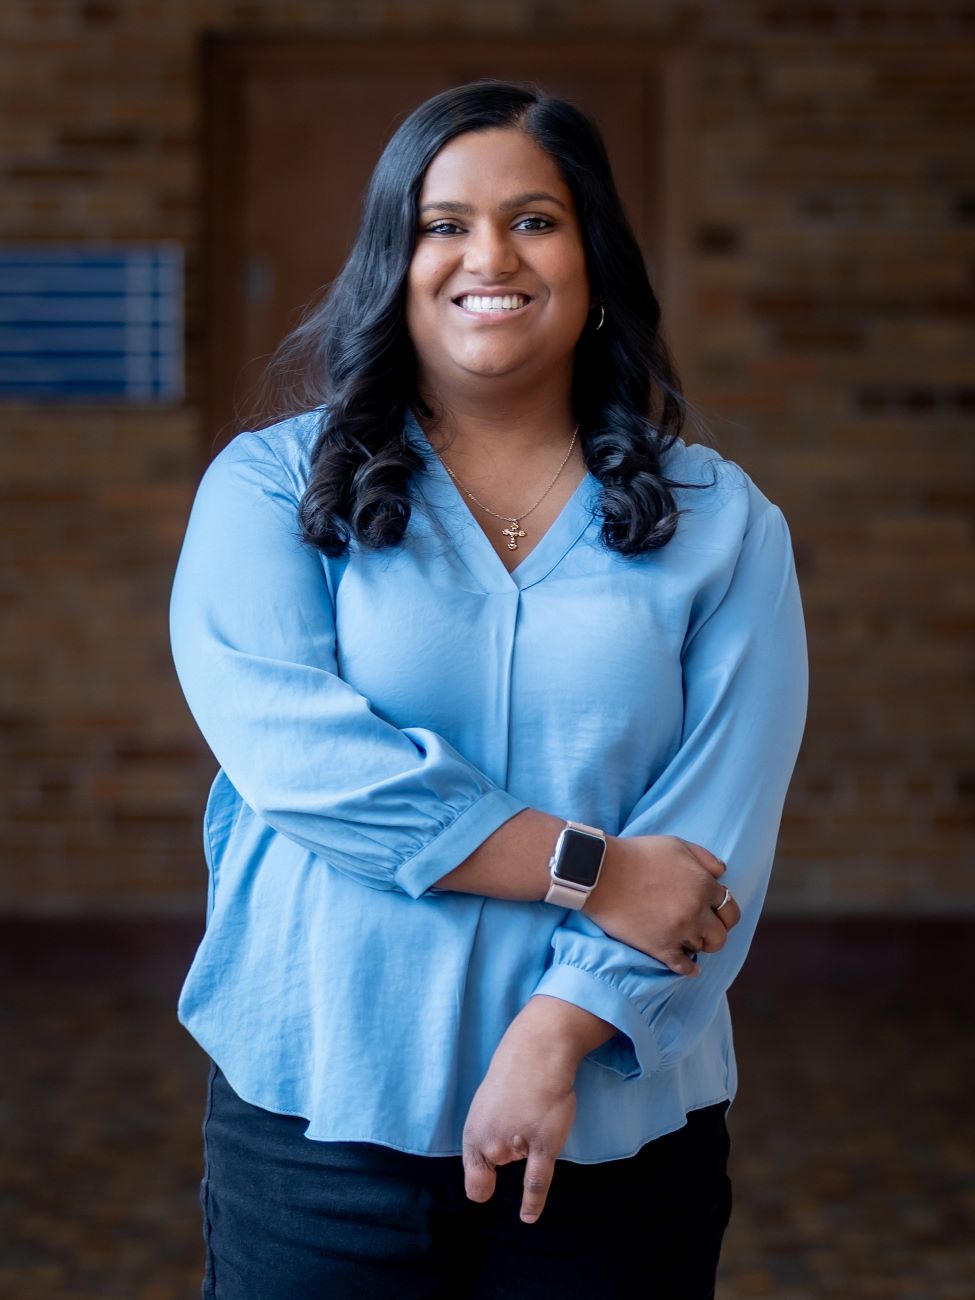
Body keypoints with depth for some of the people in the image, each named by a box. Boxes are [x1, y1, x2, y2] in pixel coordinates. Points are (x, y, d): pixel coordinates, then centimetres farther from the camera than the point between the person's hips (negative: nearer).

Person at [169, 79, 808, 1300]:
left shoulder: (721, 522, 4)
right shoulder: (270, 486, 1)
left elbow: (716, 834, -5)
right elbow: (281, 737, -15)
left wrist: (553, 1039, -16)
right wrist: (585, 869, -17)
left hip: (618, 1122, 1)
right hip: (319, 1107, -1)